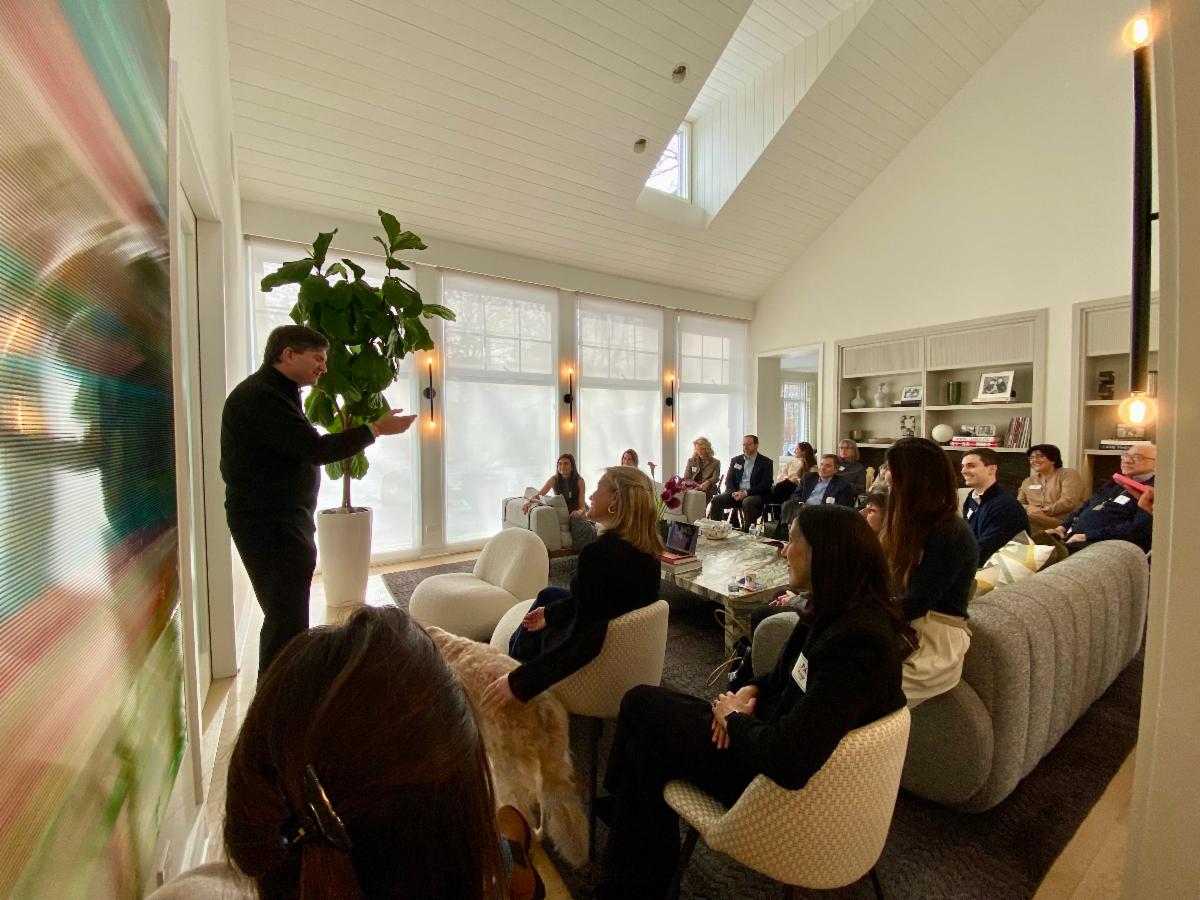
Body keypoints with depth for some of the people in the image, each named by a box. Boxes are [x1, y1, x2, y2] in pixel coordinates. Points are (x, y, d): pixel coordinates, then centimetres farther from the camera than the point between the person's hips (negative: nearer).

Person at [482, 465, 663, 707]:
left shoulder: (599, 553, -33)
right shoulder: (647, 548, -6)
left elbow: (584, 640, -34)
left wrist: (518, 681, -29)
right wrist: (551, 612, 14)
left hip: (594, 658, -7)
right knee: (549, 595, 21)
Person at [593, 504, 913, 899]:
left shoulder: (858, 643, -31)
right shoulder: (840, 612, -2)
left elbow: (788, 759, -35)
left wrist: (734, 717, -17)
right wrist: (751, 691, -5)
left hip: (784, 778, -8)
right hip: (776, 737, 8)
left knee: (641, 704, 1)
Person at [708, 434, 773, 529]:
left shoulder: (766, 462, 3)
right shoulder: (736, 460, 16)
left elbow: (765, 485, -7)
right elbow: (728, 480, 13)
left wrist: (746, 493, -18)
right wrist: (734, 492, -10)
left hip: (756, 495, -4)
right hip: (736, 493, 4)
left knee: (747, 502, -38)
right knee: (716, 500, -20)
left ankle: (746, 531, -28)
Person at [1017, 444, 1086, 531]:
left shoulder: (1068, 474, 6)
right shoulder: (1028, 482, 22)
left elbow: (1068, 502, -9)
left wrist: (1043, 511, -14)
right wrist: (1027, 508, -8)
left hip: (1064, 522, -5)